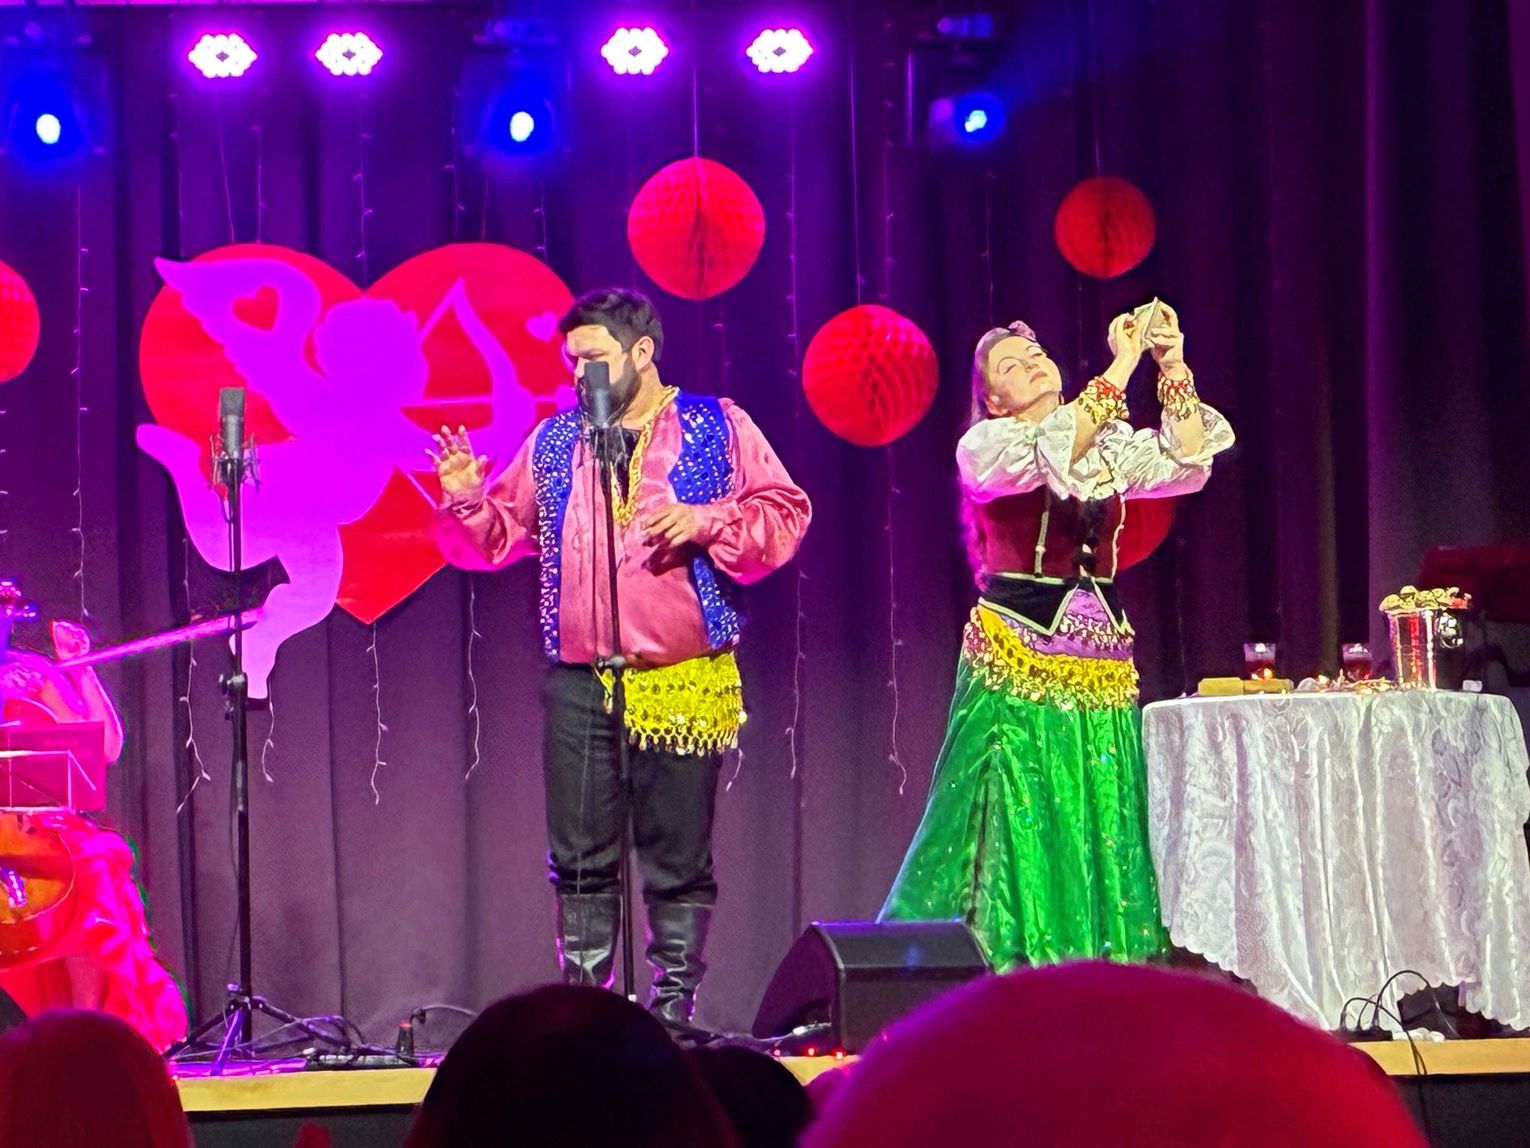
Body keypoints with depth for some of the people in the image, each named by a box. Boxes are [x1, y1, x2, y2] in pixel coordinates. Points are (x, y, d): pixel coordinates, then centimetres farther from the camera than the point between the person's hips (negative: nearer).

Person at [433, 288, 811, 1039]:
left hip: (685, 683, -3)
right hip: (578, 685, 3)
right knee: (580, 859, 1)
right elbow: (503, 533, 16)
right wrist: (469, 500, -4)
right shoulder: (554, 442, 15)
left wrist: (707, 522, -13)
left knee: (678, 861, 1)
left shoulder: (717, 428, 6)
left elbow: (784, 518, 1)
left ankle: (673, 1008, 8)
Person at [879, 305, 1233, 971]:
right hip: (1017, 663, -5)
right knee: (1018, 827, -8)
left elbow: (1186, 465, 1)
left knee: (1102, 832, 1)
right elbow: (1052, 454, -19)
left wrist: (1173, 370, -8)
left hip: (1101, 671, 5)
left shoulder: (1110, 446, 15)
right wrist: (1121, 368, -18)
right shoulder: (984, 448, 0)